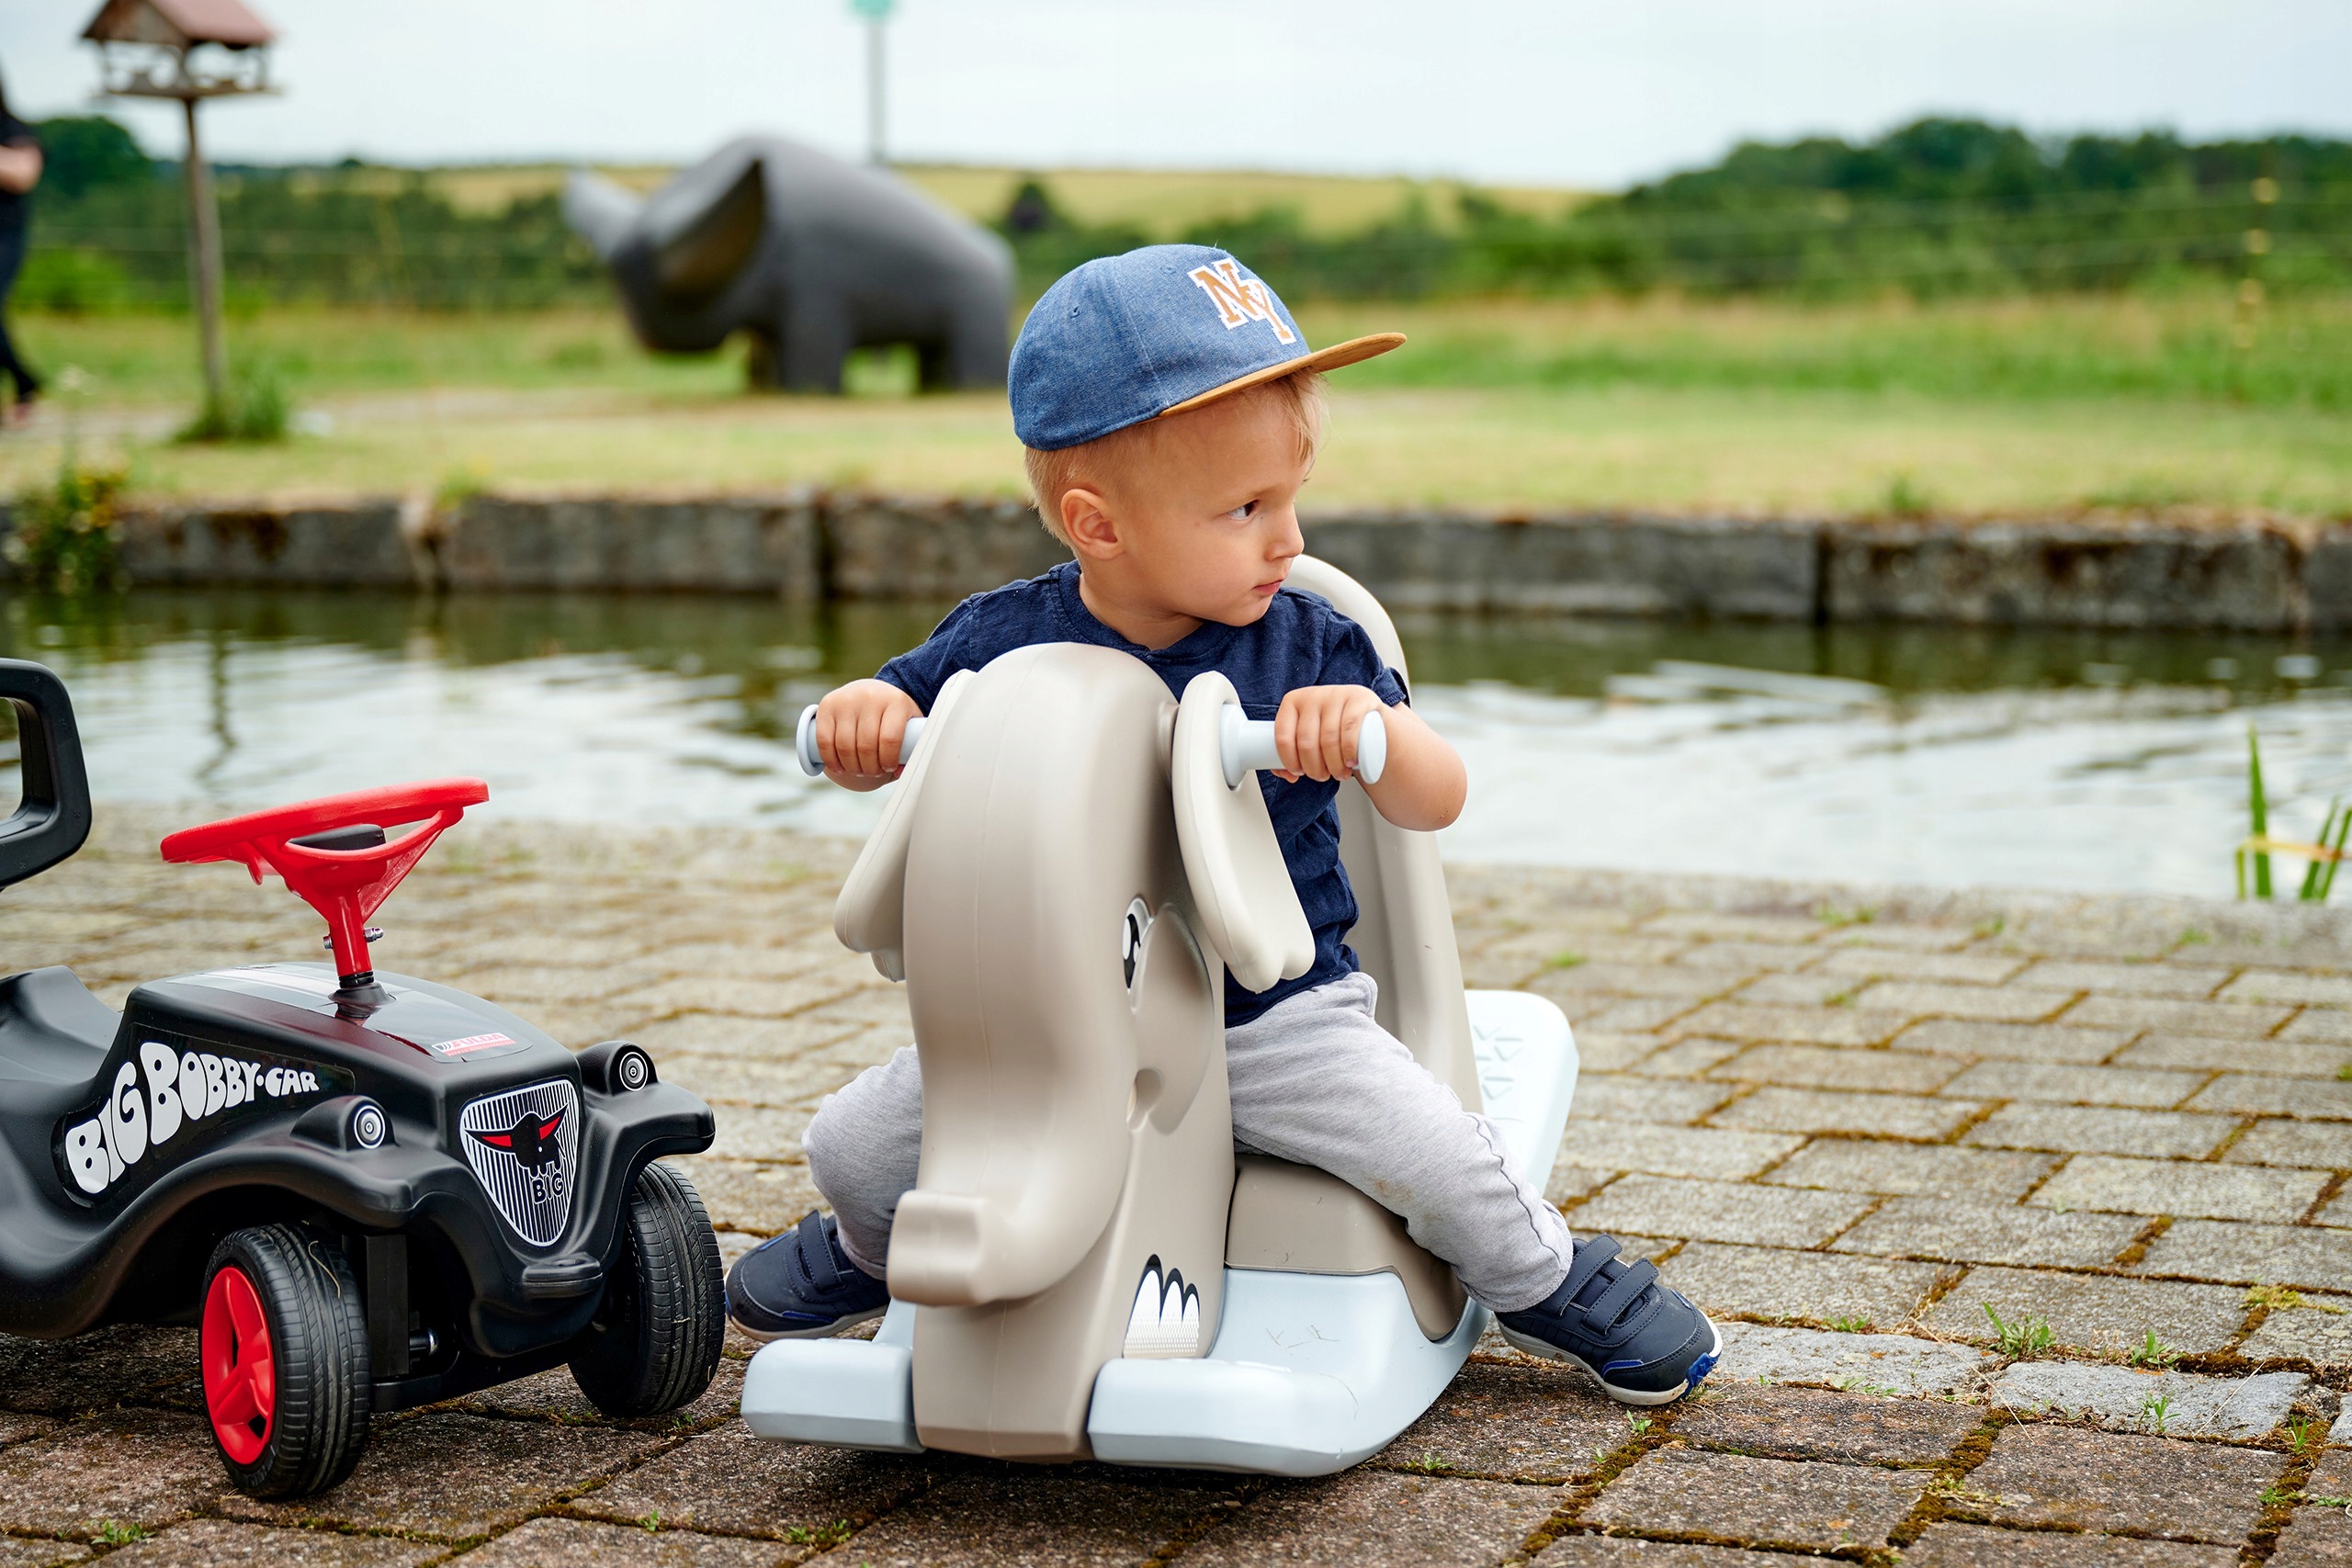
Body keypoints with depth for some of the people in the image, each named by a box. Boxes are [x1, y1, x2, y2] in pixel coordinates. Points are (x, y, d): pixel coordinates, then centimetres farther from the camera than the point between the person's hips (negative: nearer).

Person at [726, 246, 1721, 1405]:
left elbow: (1436, 802, -12)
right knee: (853, 1144, -1)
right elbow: (875, 754, 3)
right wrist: (859, 709, -22)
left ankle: (1548, 1283, 19)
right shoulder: (1004, 643, -8)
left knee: (1440, 1155, -17)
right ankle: (879, 1251, 38)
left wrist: (1370, 723, -34)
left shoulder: (1307, 649, -10)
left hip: (1269, 1017, -1)